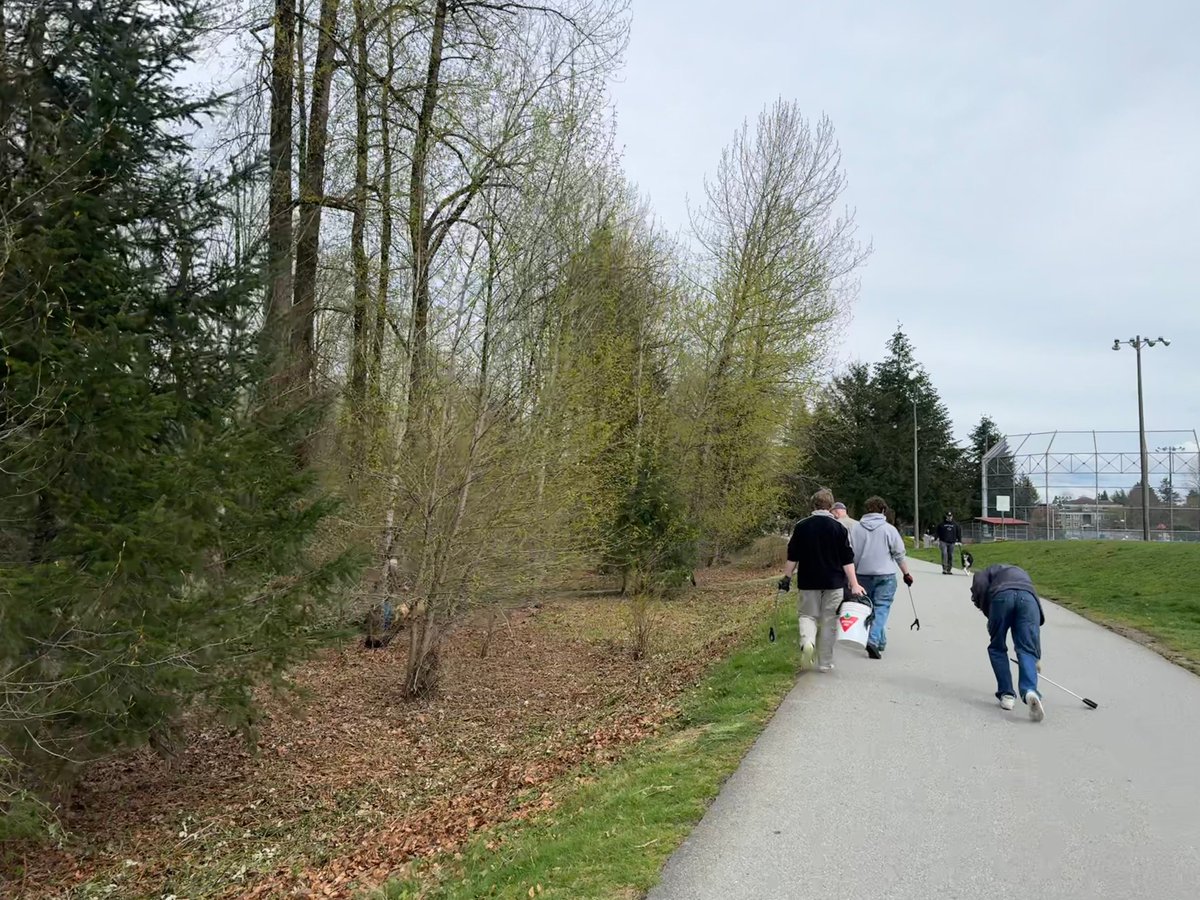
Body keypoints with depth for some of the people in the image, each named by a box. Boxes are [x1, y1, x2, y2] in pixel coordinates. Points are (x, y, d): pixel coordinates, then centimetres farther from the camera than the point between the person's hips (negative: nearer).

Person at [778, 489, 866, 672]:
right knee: (829, 622, 8)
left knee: (808, 615, 13)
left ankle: (807, 641, -18)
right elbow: (847, 560, -6)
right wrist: (854, 584, -4)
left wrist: (787, 577, 10)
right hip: (834, 582, 0)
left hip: (808, 582, 1)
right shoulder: (839, 528, -4)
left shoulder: (801, 526, -1)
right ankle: (825, 663, 12)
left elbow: (792, 557, 2)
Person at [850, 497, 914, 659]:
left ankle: (880, 642, 24)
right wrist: (906, 573, 7)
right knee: (881, 608, -3)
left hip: (862, 575, 3)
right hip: (885, 575, -3)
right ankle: (874, 640, -21)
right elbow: (899, 555, -3)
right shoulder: (889, 529, -5)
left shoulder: (855, 529, 4)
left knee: (868, 608, 15)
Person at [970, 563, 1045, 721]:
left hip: (1001, 595, -2)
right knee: (1027, 651, 2)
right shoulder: (1023, 574, 44)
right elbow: (1038, 619, 43)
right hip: (1028, 597, 2)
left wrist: (989, 616, 17)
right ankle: (1030, 691, -22)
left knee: (997, 648, 16)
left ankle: (1006, 694, 14)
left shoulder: (992, 570, 36)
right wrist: (1037, 655, 48)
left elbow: (979, 584, 8)